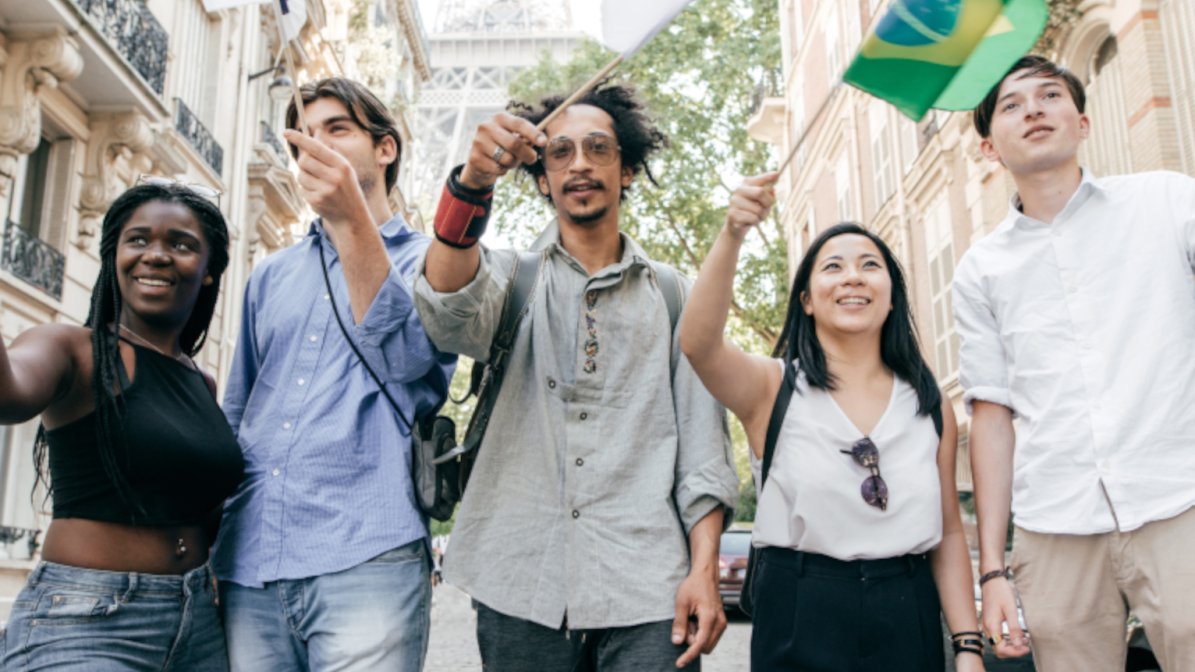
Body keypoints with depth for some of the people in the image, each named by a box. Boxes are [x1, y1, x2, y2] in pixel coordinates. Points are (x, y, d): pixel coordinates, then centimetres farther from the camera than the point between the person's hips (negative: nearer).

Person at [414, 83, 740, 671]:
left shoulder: (674, 298, 12)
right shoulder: (511, 275, 12)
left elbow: (702, 446, 6)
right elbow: (451, 317, -13)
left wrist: (704, 568, -6)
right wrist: (471, 183, -28)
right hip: (522, 583, 0)